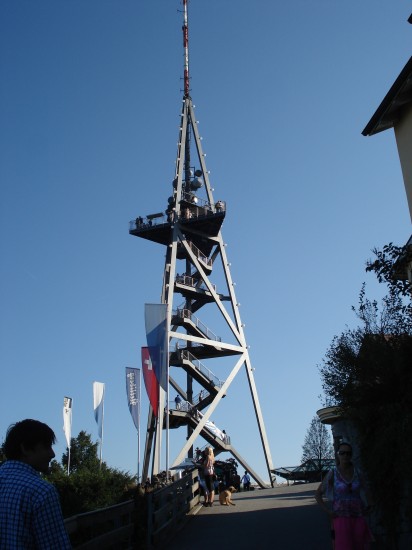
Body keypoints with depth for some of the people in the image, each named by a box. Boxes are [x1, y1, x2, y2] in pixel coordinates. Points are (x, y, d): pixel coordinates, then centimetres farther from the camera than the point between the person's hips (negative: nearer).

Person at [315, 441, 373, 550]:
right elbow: (318, 494, 1)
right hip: (341, 518, -3)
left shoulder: (357, 473, 3)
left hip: (358, 518, 3)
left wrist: (368, 507, 8)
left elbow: (366, 491, 20)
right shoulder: (332, 474, -5)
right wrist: (328, 511, -8)